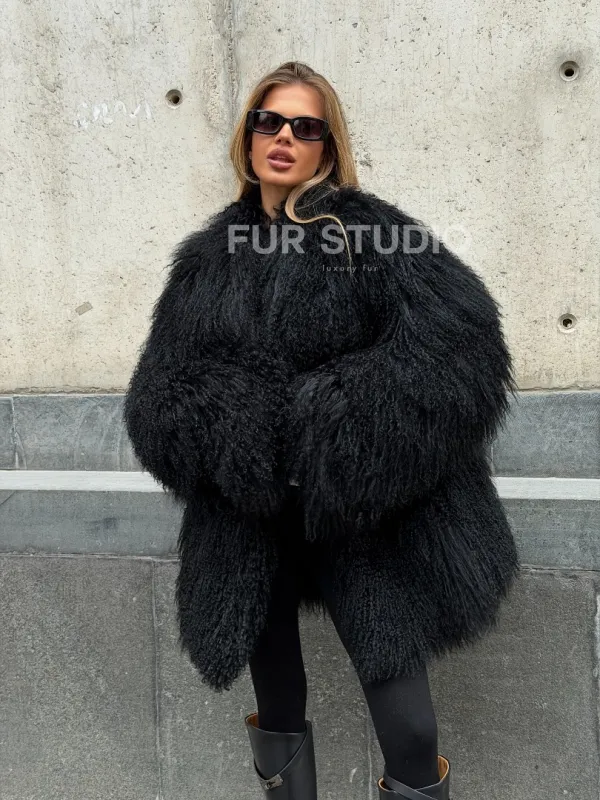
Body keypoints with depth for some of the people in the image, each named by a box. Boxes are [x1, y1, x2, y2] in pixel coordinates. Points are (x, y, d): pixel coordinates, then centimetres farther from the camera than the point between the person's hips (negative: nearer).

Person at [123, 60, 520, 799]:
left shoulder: (369, 229, -4)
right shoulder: (208, 256, 9)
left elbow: (457, 338, -16)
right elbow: (159, 388, 4)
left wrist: (354, 441, -22)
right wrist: (233, 440, -15)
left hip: (360, 511, -4)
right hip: (246, 516, 4)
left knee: (386, 647, 3)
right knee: (269, 649, 19)